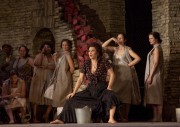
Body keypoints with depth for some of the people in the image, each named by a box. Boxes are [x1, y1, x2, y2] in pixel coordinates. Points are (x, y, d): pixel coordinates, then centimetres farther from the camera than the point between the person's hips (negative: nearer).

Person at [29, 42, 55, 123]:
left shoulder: (53, 57, 14)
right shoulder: (39, 56, 6)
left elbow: (54, 66, -1)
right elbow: (36, 63, -13)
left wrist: (43, 66, -11)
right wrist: (42, 53, -7)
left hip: (49, 80, 2)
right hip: (39, 79, -2)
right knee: (36, 98, -5)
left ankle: (46, 116, 6)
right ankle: (34, 117, -2)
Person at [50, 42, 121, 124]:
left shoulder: (103, 62, -5)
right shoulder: (86, 64, 5)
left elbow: (112, 74, -4)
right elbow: (80, 79, 5)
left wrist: (109, 87, -15)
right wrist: (74, 92, -2)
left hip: (102, 89, -4)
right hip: (90, 89, 4)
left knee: (111, 96, -38)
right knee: (72, 99, -6)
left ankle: (111, 119, -43)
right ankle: (62, 120, -7)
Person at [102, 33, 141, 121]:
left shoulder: (128, 49, -1)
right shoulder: (115, 49, 11)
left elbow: (138, 58, -10)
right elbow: (103, 46, 4)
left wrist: (129, 65, -10)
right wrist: (111, 39, -2)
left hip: (126, 75, -4)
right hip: (117, 75, 4)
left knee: (126, 96, 0)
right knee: (117, 95, 0)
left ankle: (125, 117, 4)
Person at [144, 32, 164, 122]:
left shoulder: (157, 48, -10)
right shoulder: (155, 48, 18)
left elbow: (156, 63, -17)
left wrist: (150, 76, -20)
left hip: (155, 75, -9)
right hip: (153, 76, 9)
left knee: (157, 97, -9)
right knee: (154, 97, 7)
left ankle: (159, 118, -9)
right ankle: (155, 118, 8)